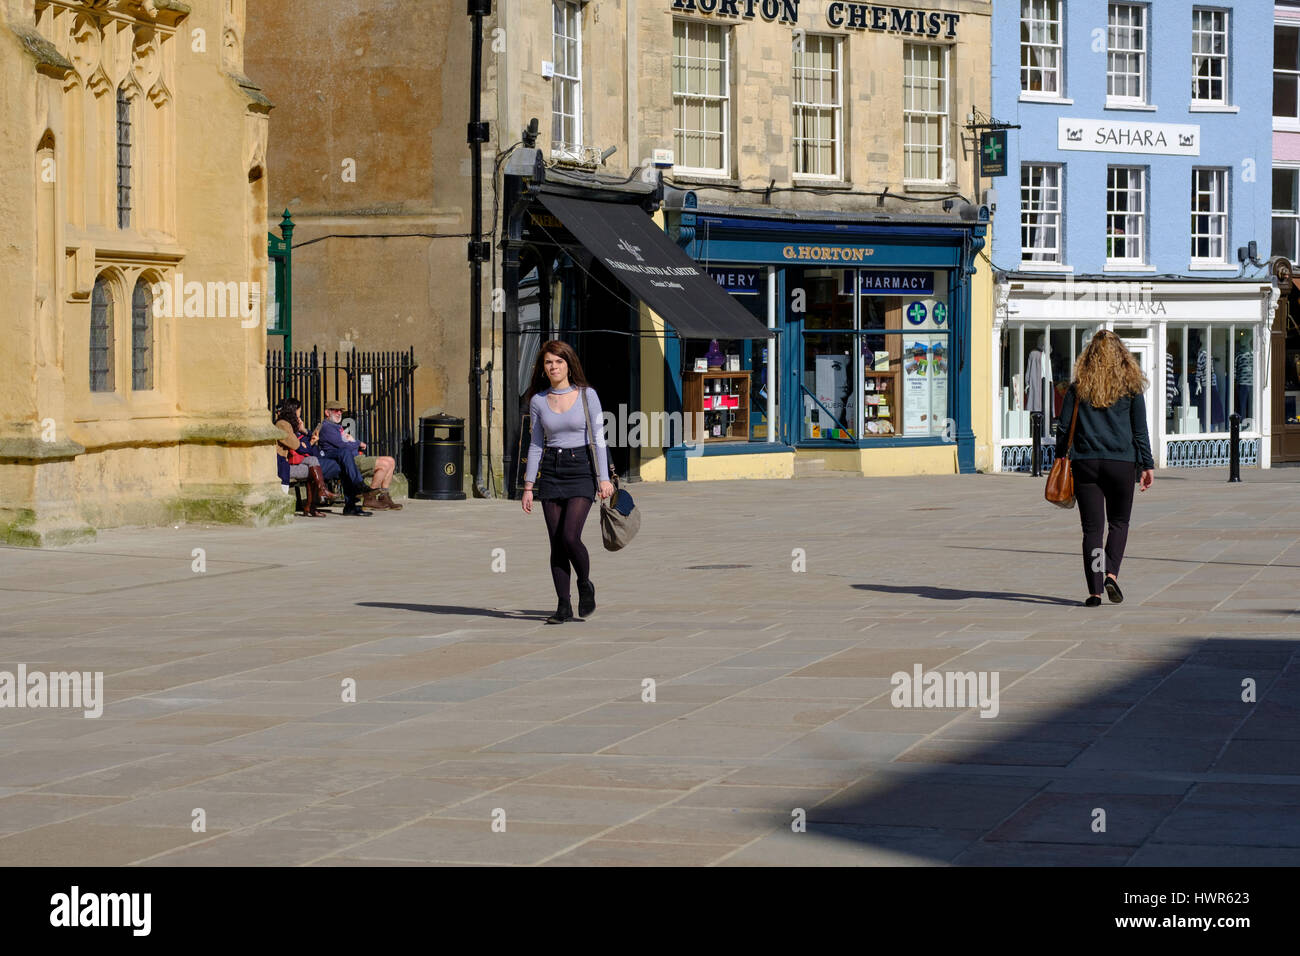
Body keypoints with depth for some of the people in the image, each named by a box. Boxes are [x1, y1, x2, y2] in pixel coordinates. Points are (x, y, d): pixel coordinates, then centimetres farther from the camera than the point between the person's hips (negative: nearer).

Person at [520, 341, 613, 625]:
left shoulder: (587, 395, -3)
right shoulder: (538, 401, 6)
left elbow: (598, 438, -4)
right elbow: (536, 445, 11)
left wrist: (604, 479, -11)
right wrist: (528, 486, 7)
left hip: (581, 470, -3)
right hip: (551, 472, 3)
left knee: (570, 536, -16)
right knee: (556, 543, 0)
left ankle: (586, 585, 10)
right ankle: (564, 606, 6)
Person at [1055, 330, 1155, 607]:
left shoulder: (1078, 389, 3)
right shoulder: (1131, 388, 1)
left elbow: (1064, 429, 4)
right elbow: (1140, 431, 2)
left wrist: (1060, 460, 13)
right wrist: (1147, 466, 8)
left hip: (1084, 463, 1)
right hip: (1121, 463, -1)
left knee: (1092, 527, 3)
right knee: (1119, 522, 15)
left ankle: (1094, 590, -3)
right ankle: (1112, 574, -6)